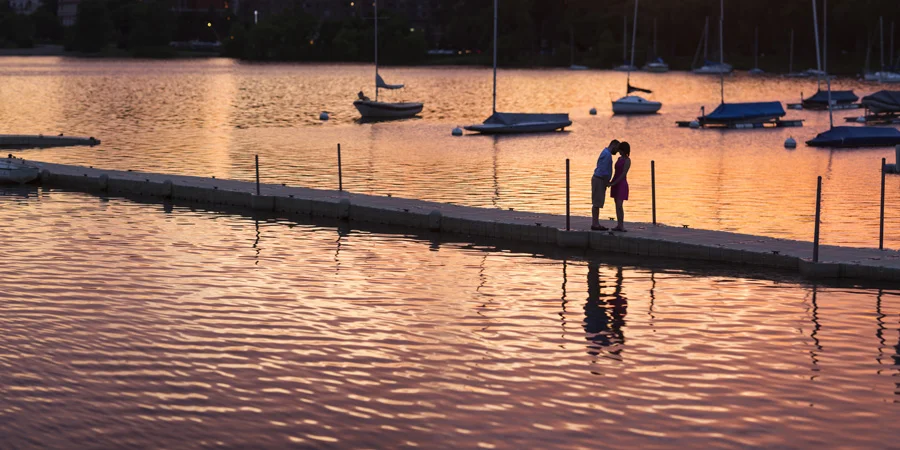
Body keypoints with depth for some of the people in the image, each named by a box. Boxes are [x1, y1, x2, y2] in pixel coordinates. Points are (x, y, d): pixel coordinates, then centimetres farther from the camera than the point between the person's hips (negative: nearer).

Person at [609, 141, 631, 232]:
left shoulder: (627, 160, -14)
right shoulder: (619, 158, 12)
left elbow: (623, 174, -19)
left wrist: (613, 183, -20)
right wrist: (611, 182, 13)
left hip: (621, 184, -8)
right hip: (615, 184, 8)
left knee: (619, 205, -14)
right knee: (617, 205, 6)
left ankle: (622, 226, -10)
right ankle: (619, 225, 7)